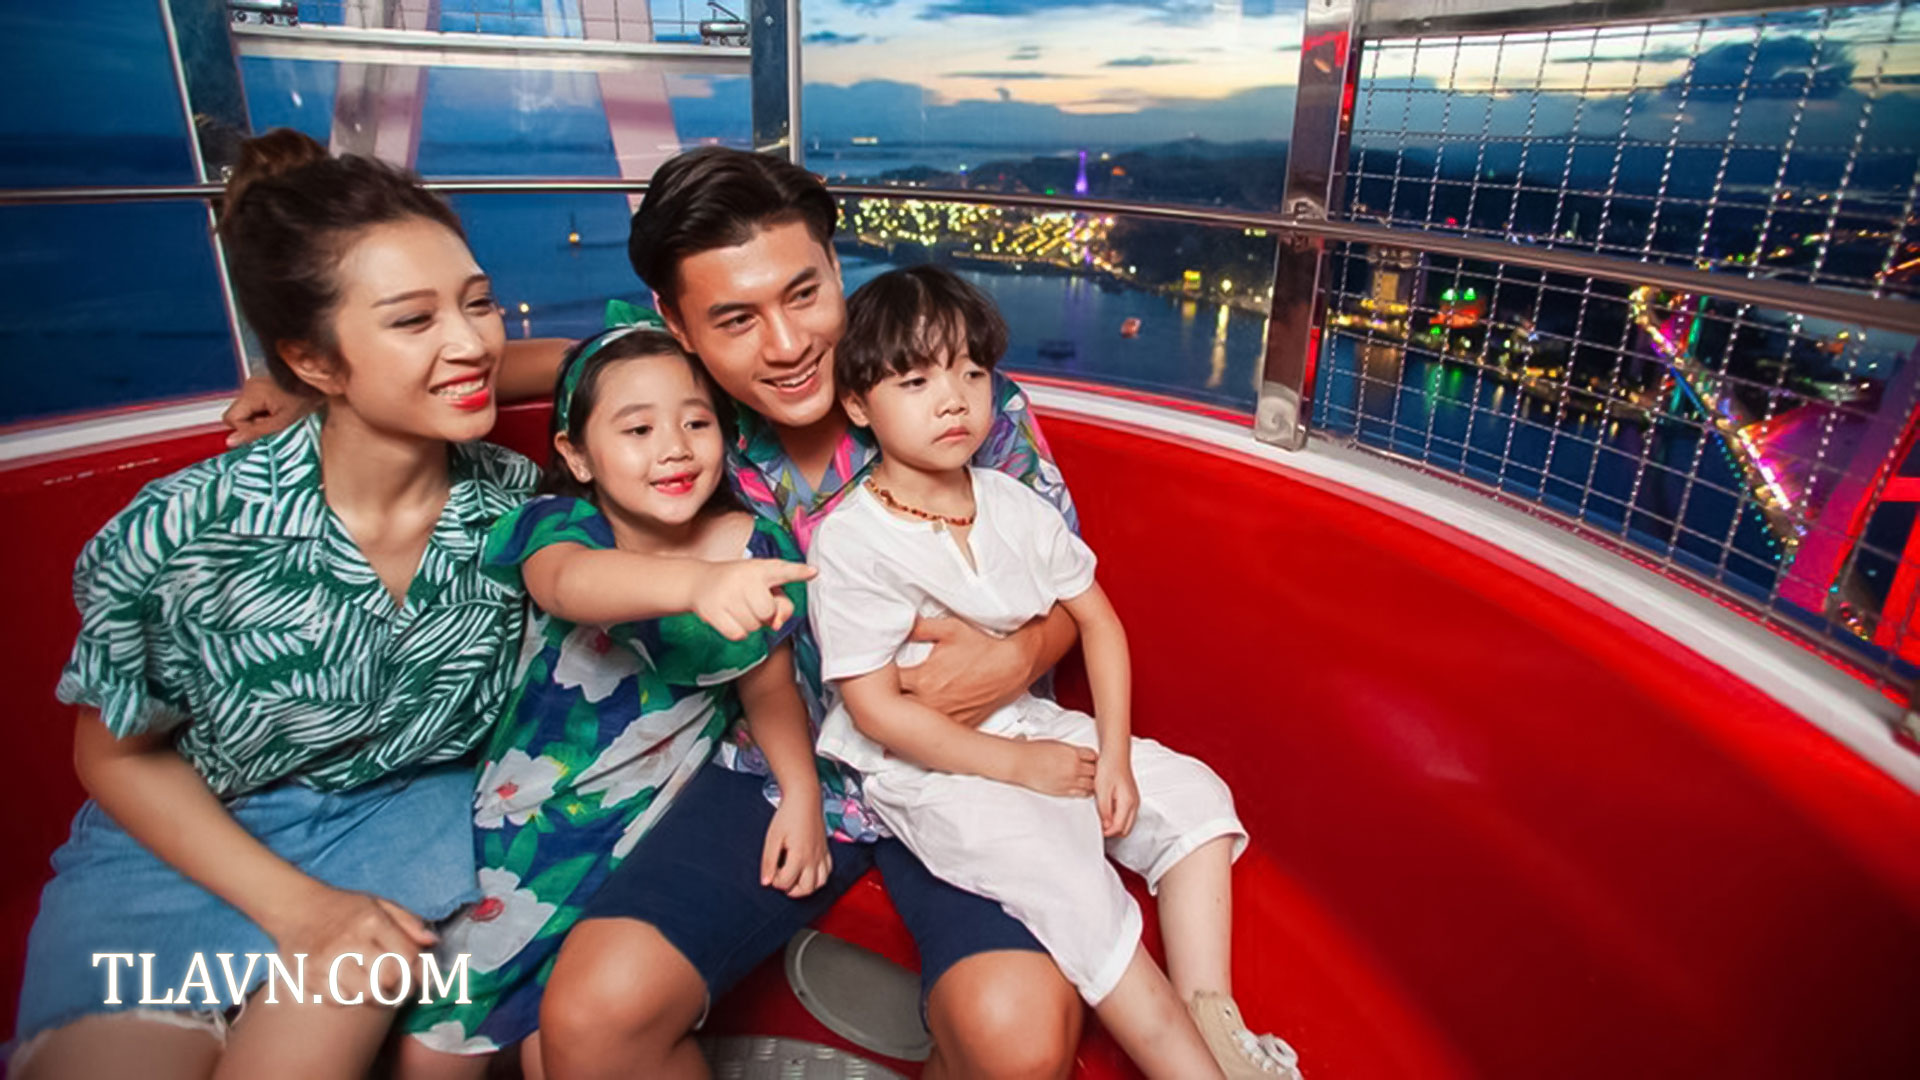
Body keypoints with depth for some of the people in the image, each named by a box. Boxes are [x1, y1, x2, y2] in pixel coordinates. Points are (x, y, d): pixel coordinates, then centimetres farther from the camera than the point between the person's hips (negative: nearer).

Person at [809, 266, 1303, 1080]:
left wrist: (1115, 754, -6)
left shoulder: (1015, 505, -1)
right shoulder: (850, 540, -18)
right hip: (924, 765, -6)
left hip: (1028, 725, 7)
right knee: (1068, 881, -26)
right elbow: (874, 708, -18)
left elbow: (1096, 621, 5)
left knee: (1196, 796, -2)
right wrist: (1015, 764, -17)